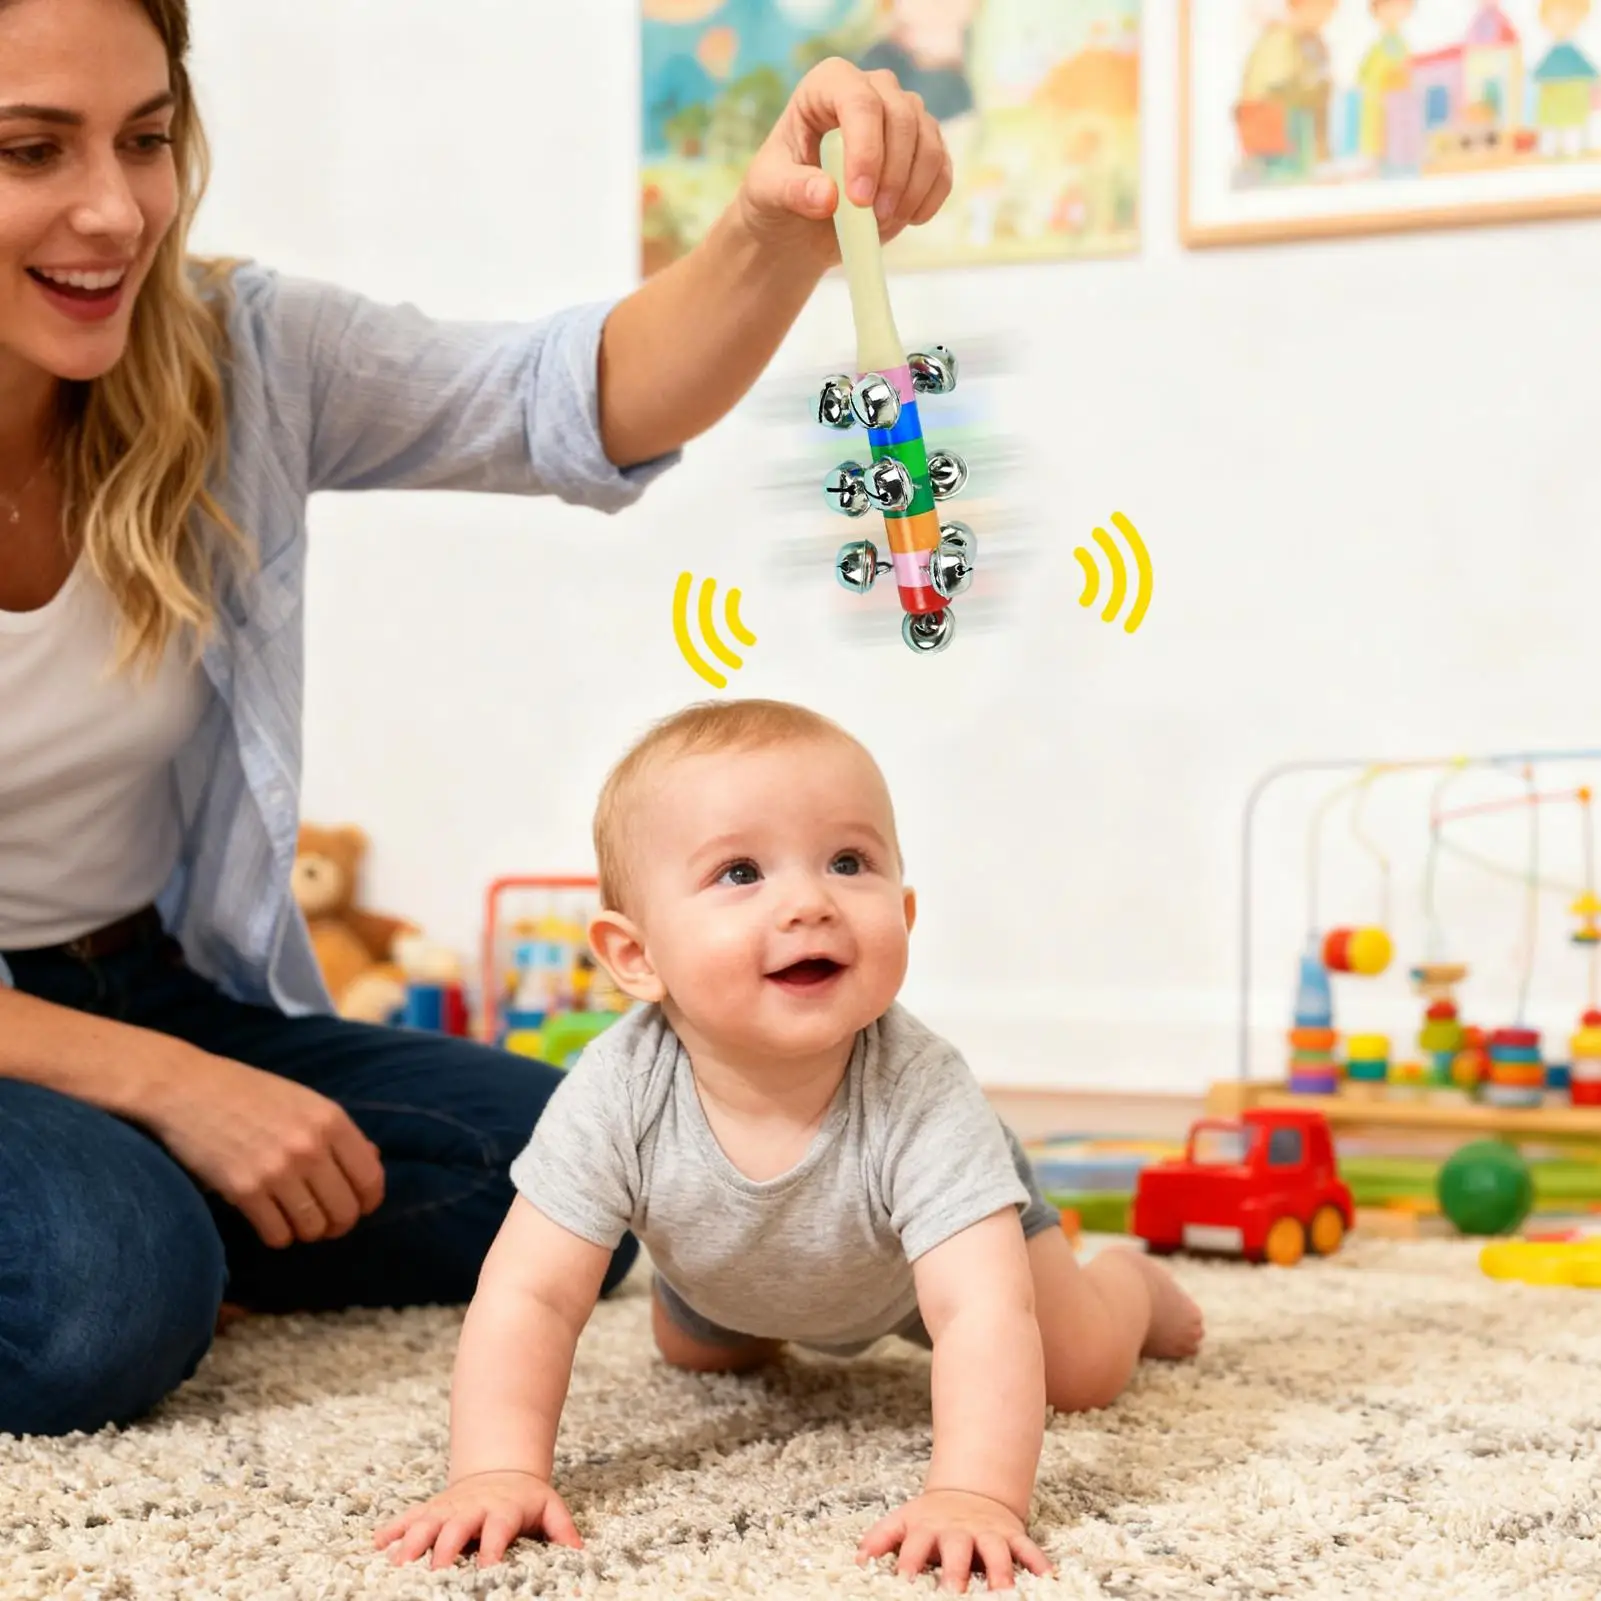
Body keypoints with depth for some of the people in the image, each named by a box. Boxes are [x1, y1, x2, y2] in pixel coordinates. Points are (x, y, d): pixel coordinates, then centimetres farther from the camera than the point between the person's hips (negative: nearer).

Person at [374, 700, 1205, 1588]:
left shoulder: (921, 1097, -47)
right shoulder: (619, 1094, -42)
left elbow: (983, 1313, -54)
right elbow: (528, 1297, -39)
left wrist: (974, 1495, -68)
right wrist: (496, 1472, -54)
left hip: (945, 1214, -3)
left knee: (1082, 1373, 2)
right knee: (698, 1356, 27)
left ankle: (1127, 1280, 37)